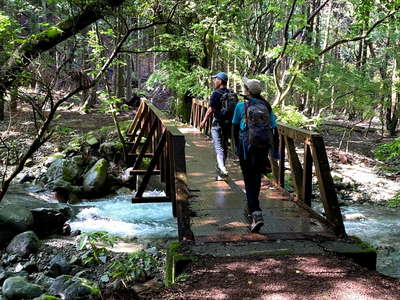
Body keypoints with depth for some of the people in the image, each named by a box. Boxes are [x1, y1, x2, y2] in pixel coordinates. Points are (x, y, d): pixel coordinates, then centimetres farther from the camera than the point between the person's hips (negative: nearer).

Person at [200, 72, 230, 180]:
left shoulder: (216, 94, -13)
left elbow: (211, 110, -12)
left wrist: (204, 121, -2)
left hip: (217, 124, -7)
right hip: (228, 124, 7)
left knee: (218, 147, -8)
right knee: (224, 146, 14)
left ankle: (222, 170, -22)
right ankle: (220, 168, 24)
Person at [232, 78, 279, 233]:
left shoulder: (241, 106, -2)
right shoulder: (267, 106, 5)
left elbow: (235, 128, 6)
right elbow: (273, 129, 3)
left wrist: (236, 146, 20)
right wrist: (275, 151, 8)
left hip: (246, 146, -3)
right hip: (263, 147, 4)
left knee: (249, 181, -2)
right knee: (256, 179, 19)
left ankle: (257, 215, -16)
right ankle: (251, 209, 36)